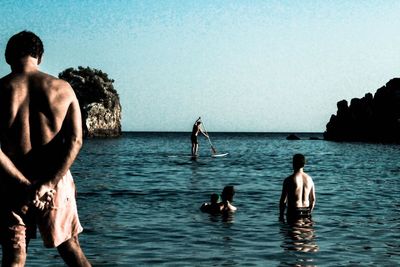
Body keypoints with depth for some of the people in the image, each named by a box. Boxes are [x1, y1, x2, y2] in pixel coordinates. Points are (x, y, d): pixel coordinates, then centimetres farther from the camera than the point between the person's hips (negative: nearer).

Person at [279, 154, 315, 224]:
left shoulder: (289, 180, -11)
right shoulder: (309, 179, 6)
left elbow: (283, 200, -9)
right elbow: (313, 199, 12)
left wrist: (281, 215, 0)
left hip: (294, 212, -5)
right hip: (306, 211, 5)